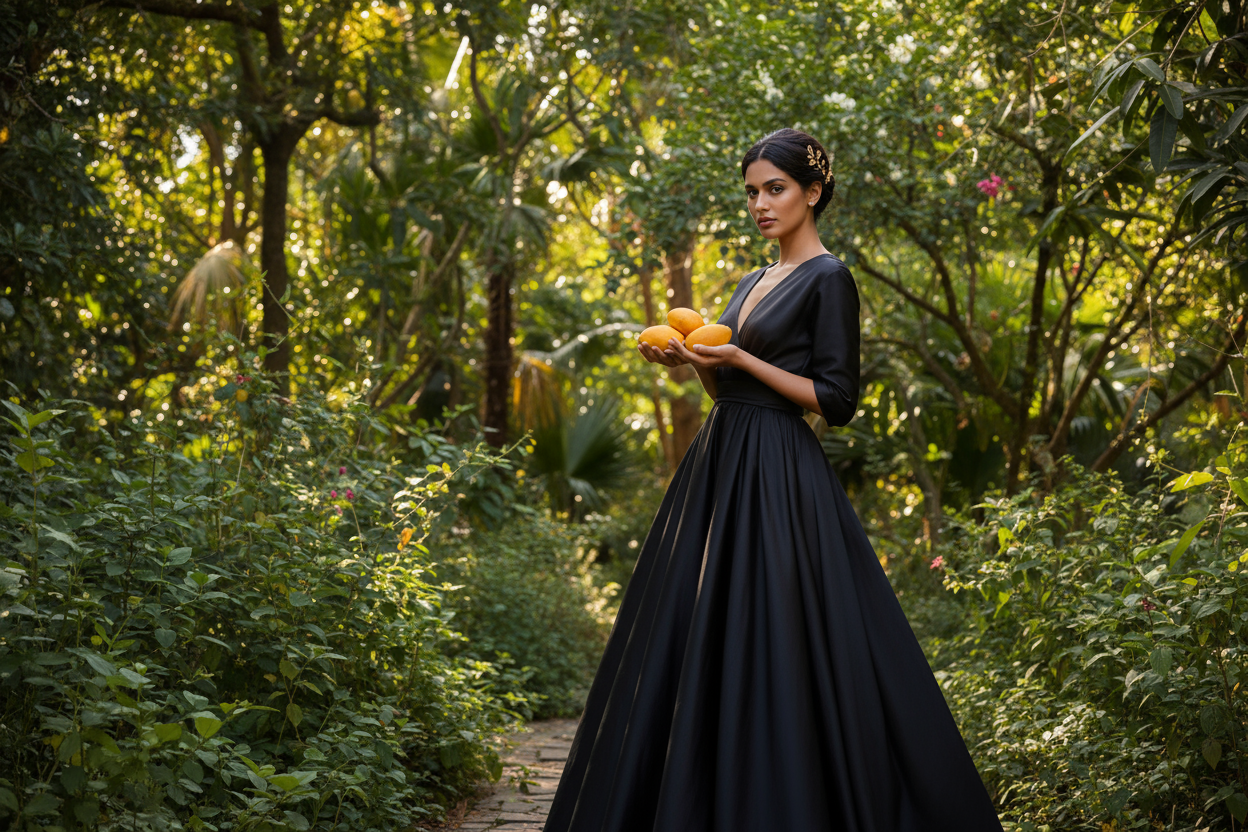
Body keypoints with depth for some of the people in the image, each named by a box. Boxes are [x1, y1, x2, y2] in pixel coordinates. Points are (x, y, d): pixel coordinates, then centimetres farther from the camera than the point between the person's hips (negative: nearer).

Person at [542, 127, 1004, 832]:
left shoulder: (829, 280, -7)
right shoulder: (755, 283, 18)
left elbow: (836, 402, -12)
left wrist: (737, 359, -16)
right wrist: (693, 360, 3)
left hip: (780, 483, -9)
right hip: (724, 468, 9)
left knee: (771, 652, -9)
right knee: (699, 649, 8)